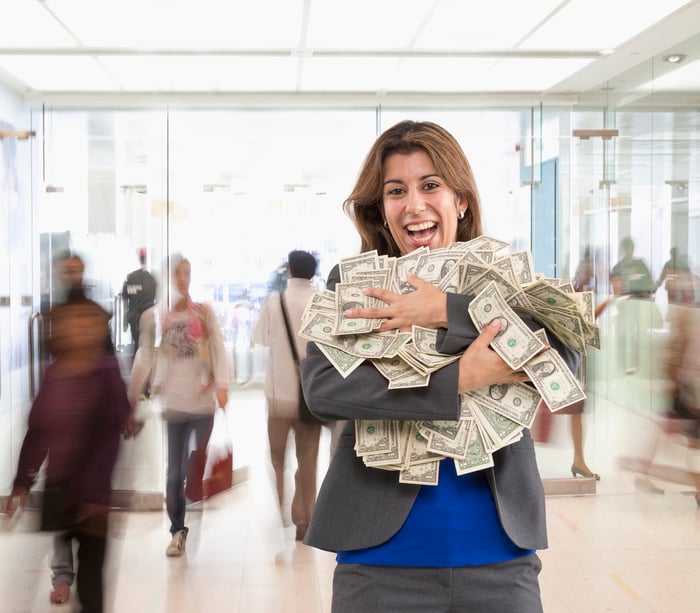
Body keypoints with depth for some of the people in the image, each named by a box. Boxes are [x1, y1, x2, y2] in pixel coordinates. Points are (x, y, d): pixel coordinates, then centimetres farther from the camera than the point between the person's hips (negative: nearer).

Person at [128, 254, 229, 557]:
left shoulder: (204, 311, 5)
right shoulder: (153, 316, 5)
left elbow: (218, 349, -1)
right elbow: (145, 356, 8)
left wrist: (222, 385, -12)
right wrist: (132, 394, 7)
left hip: (203, 402, 0)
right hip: (172, 403, 0)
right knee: (175, 471, 3)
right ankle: (177, 530, 16)